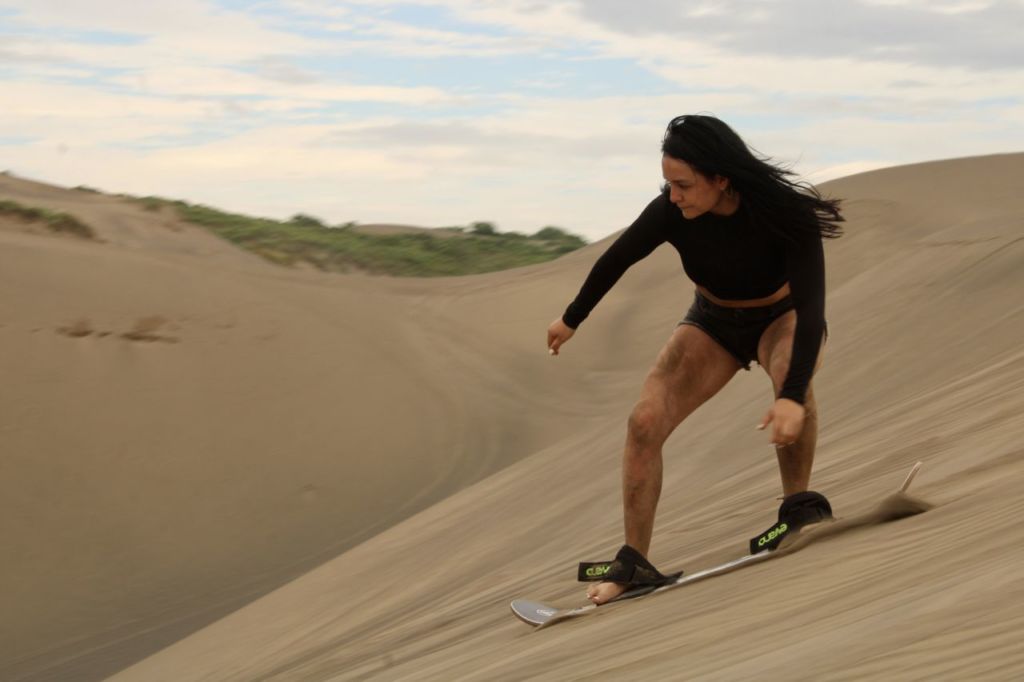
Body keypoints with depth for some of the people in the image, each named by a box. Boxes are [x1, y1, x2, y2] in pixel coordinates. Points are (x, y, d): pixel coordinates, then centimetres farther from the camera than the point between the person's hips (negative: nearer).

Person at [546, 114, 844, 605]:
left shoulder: (786, 213, -34)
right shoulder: (671, 212, -26)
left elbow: (811, 306, -37)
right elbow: (616, 260, -7)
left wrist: (793, 396, -48)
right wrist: (572, 319, 7)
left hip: (783, 317, -3)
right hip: (713, 322, 3)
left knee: (790, 374, -38)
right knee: (645, 422, -13)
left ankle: (799, 503, -18)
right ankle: (633, 562, -4)